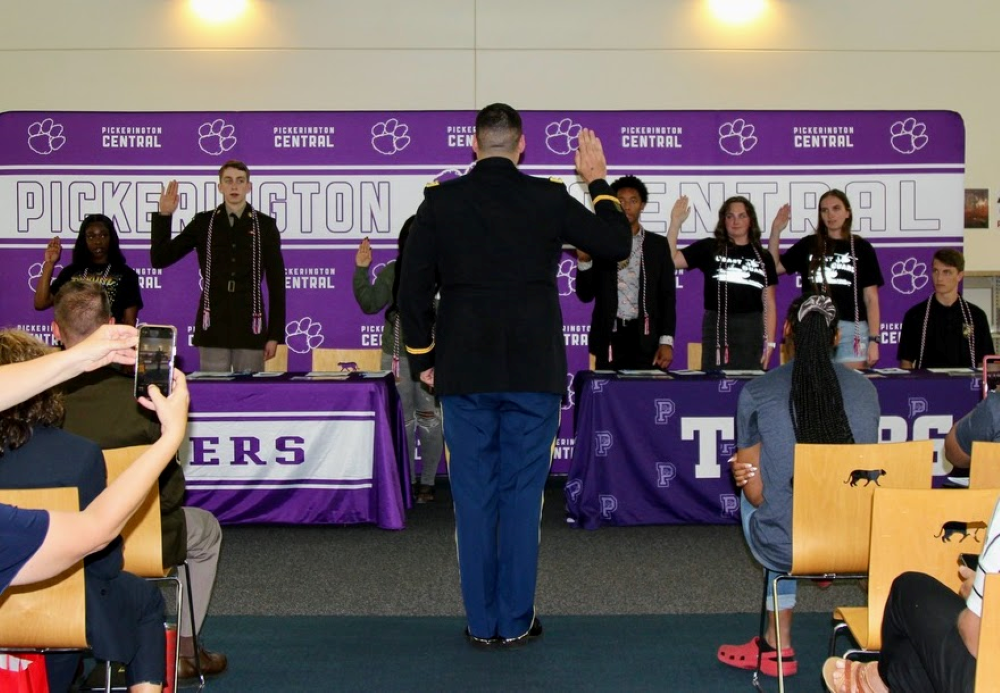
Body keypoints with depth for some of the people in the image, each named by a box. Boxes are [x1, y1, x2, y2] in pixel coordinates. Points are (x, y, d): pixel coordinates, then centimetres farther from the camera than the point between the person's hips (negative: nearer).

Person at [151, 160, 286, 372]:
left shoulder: (265, 225, 4)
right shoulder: (203, 223, 7)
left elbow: (276, 283, 4)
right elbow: (159, 258, 5)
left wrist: (275, 334, -1)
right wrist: (164, 215, -5)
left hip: (250, 327, -1)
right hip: (213, 327, 1)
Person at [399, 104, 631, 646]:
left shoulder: (439, 201, -1)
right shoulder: (549, 199, -3)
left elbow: (412, 289, 0)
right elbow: (617, 244, 7)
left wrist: (422, 359, 11)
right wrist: (598, 181, 19)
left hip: (463, 373, 1)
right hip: (534, 373, 0)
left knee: (474, 498, 7)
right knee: (522, 496, 6)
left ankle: (481, 622, 13)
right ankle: (516, 622, 12)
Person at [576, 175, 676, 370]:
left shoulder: (658, 244, 7)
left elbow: (667, 296, 4)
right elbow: (585, 295, 5)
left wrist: (666, 340, -6)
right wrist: (583, 260, -12)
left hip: (646, 338, 0)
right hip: (610, 338, 0)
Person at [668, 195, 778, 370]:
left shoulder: (763, 257, 10)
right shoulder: (709, 248, 4)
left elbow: (769, 304, 9)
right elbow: (671, 259, -7)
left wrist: (770, 342, 3)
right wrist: (675, 223, -13)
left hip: (752, 330, 2)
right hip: (716, 328, -2)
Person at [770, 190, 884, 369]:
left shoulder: (862, 248, 6)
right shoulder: (808, 245, 10)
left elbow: (871, 299, 4)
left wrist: (874, 340, -3)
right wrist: (776, 230, 2)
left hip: (852, 329, -1)